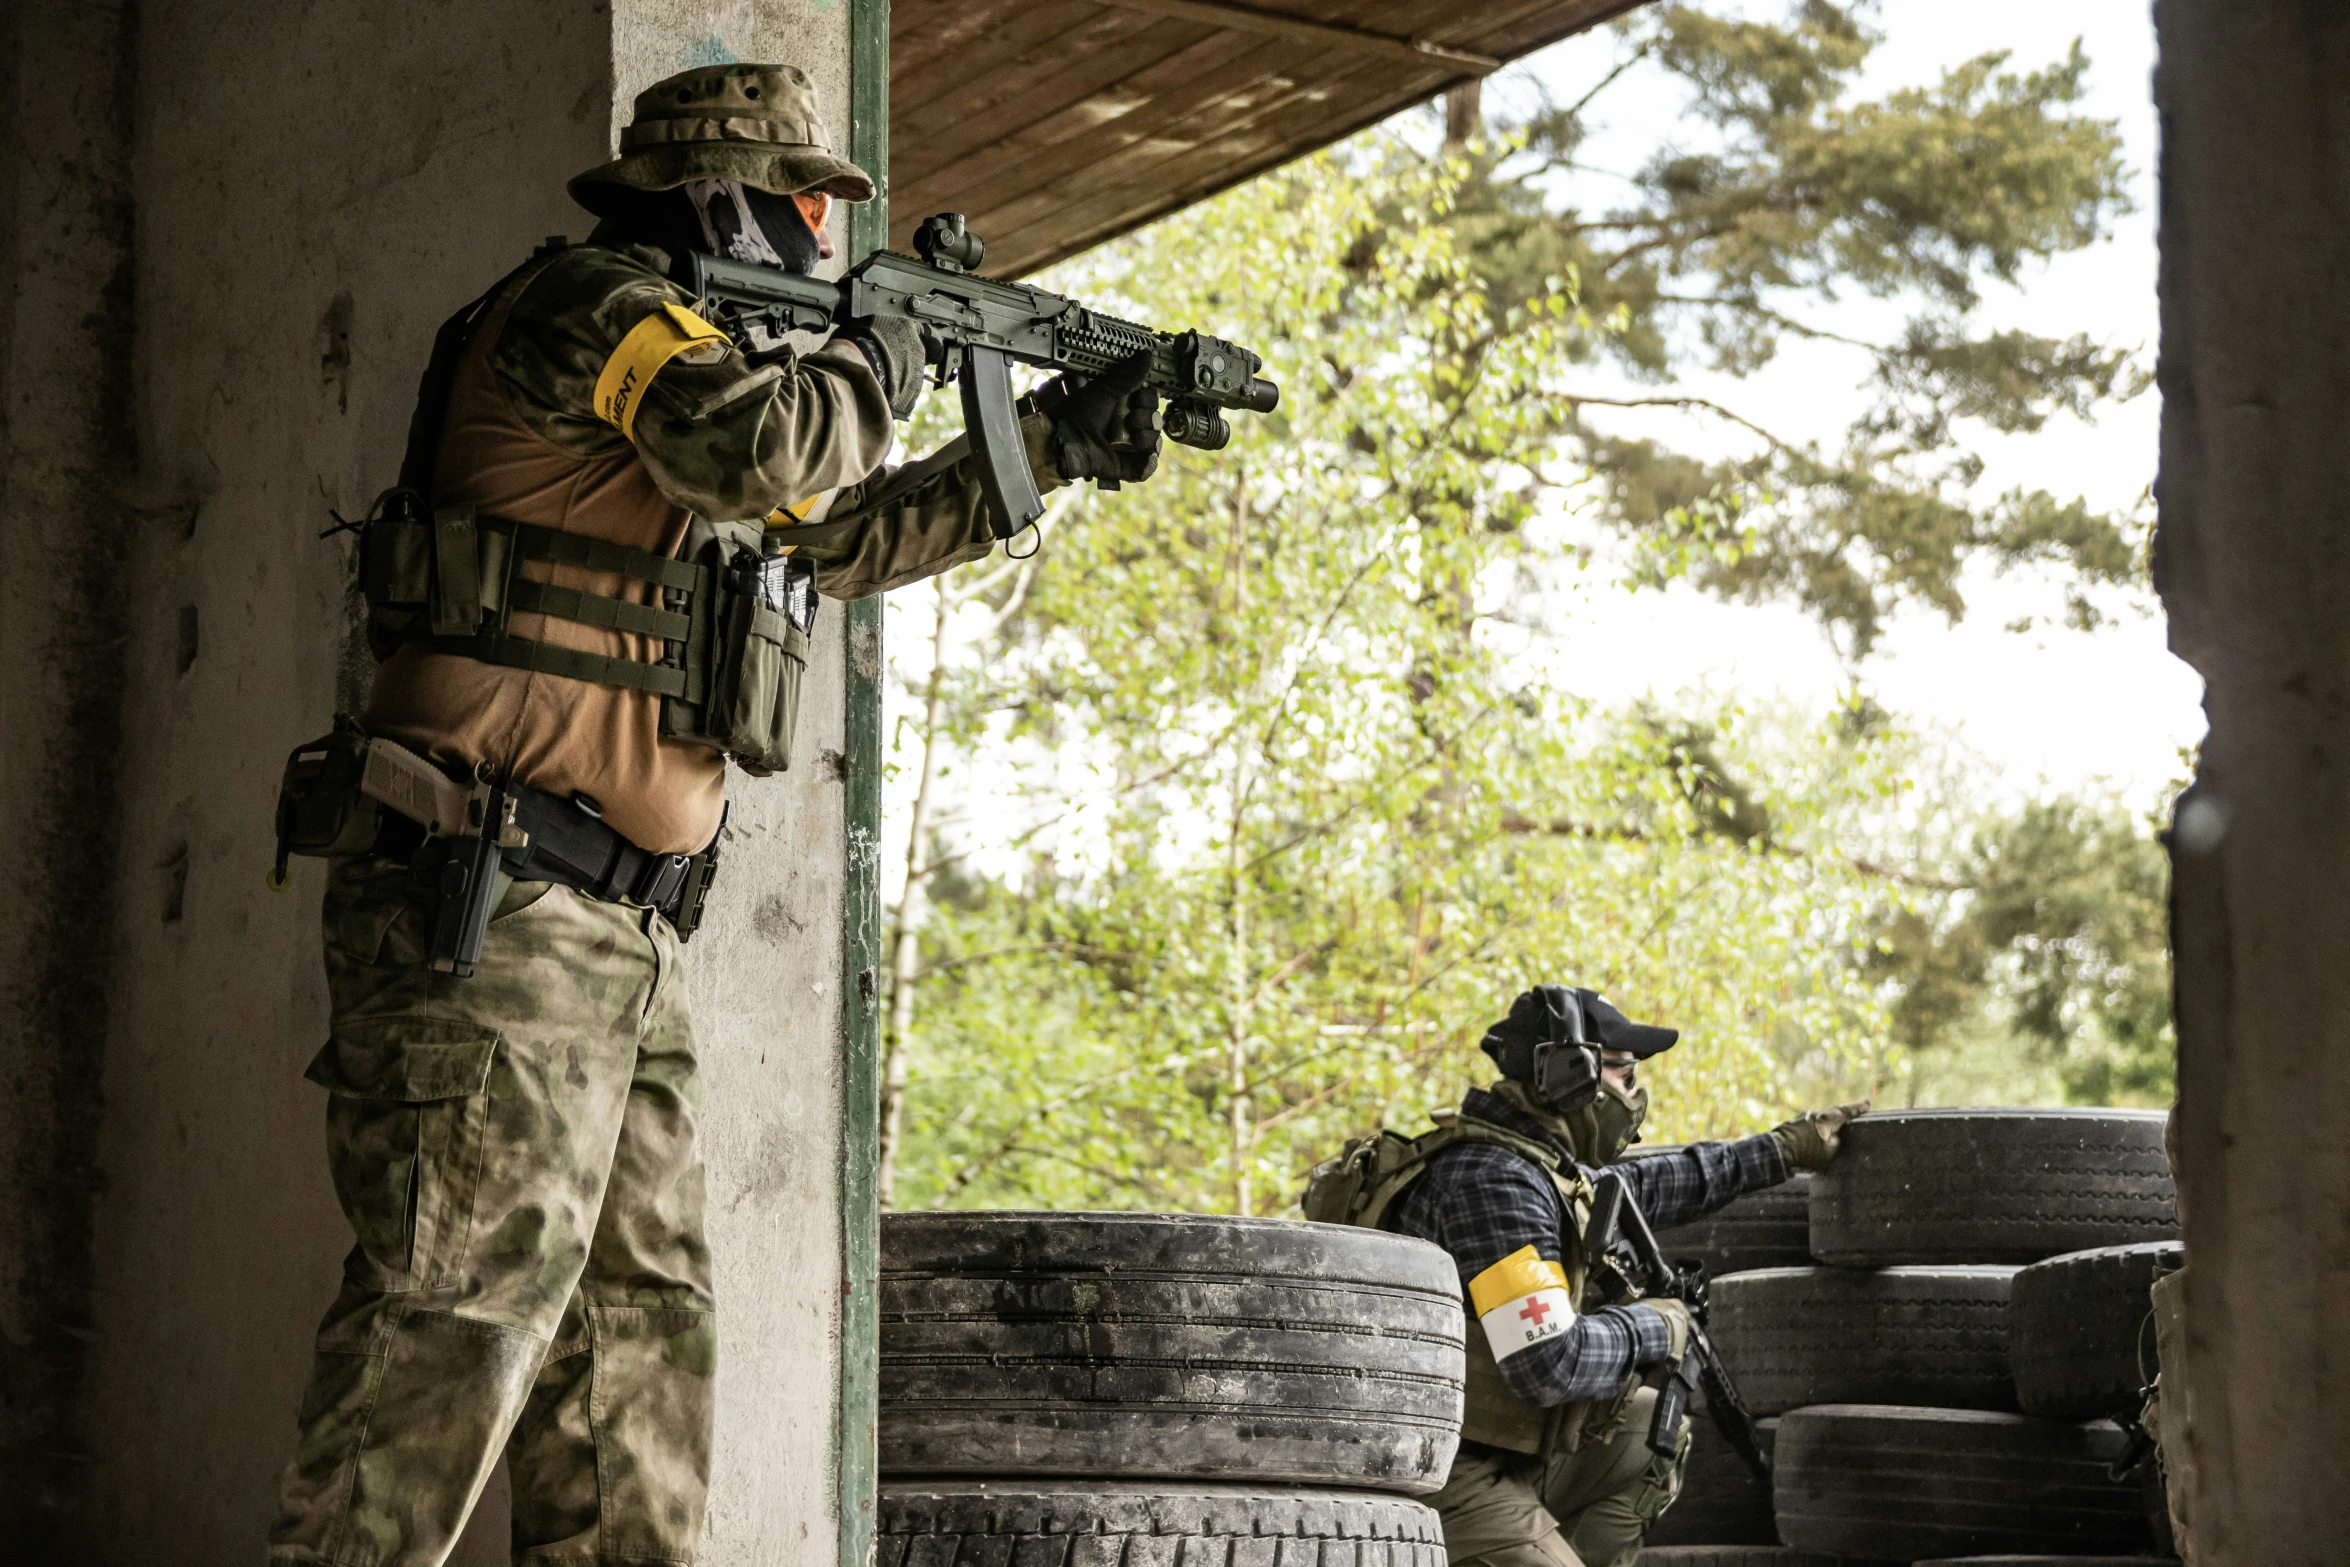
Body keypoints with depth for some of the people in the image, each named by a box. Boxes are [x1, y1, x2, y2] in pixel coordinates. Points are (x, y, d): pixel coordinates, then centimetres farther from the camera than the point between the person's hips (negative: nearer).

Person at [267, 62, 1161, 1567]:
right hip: (493, 918, -10)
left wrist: (1050, 450, 29)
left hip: (621, 939, 10)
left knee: (646, 1322, 9)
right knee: (460, 1315, -16)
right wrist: (878, 365, -4)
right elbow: (761, 446, -24)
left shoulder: (678, 344, 23)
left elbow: (839, 533, 34)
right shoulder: (596, 304, -6)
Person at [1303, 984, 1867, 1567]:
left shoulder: (1535, 1161, 9)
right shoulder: (1491, 1181, -21)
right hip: (1444, 1482, -10)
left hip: (1499, 1452, 10)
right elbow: (1550, 1364, -27)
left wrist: (1787, 1148, 36)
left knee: (1650, 1432, 21)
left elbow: (1646, 1186, 30)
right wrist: (1653, 1330, -9)